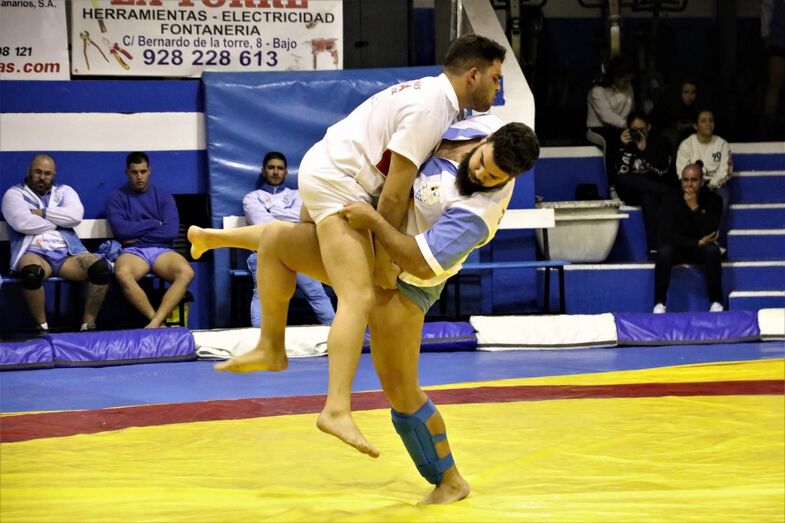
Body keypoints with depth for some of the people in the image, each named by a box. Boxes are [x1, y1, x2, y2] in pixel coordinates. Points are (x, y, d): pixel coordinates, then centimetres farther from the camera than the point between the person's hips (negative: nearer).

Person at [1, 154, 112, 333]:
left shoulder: (64, 191, 21)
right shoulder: (15, 194, 11)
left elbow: (76, 216, 0)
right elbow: (23, 223, -9)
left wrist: (42, 213, -2)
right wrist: (59, 221, 2)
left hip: (68, 254, 3)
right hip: (34, 253, -3)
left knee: (102, 267, -26)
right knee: (31, 272, -41)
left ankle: (88, 325, -17)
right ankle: (42, 328, -22)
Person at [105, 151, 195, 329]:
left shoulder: (163, 197, 14)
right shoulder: (116, 198, 10)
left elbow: (171, 231, -1)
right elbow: (121, 230, -6)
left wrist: (138, 236, -4)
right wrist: (155, 223, 2)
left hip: (162, 250, 2)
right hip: (133, 251, -1)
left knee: (186, 273, -33)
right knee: (122, 274, -39)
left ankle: (155, 323, -42)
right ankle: (160, 323, -35)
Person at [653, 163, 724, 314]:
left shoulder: (712, 200, -10)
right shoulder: (671, 200, -12)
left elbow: (710, 234, -22)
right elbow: (666, 235, -19)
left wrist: (695, 208, -30)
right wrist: (697, 243, -24)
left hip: (702, 249, 0)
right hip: (678, 248, 0)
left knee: (712, 250, -33)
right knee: (664, 251, -33)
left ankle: (716, 302, -25)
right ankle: (659, 303, -25)